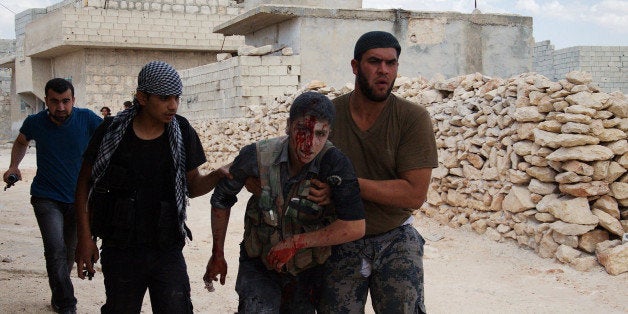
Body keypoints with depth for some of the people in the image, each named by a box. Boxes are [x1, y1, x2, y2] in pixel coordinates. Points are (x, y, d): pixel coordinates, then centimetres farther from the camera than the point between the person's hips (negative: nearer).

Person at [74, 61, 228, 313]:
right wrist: (85, 237, -2)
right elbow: (85, 182, 3)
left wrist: (218, 176, -15)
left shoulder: (182, 133, -1)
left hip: (167, 251, 1)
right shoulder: (112, 131, -6)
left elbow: (192, 187, 6)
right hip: (120, 251, -1)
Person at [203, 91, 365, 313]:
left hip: (308, 272, 1)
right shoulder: (256, 156, -20)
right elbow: (221, 200, -1)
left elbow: (355, 227, -25)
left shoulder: (334, 164, -24)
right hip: (259, 267, -1)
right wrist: (217, 255, 7)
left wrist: (296, 242, -22)